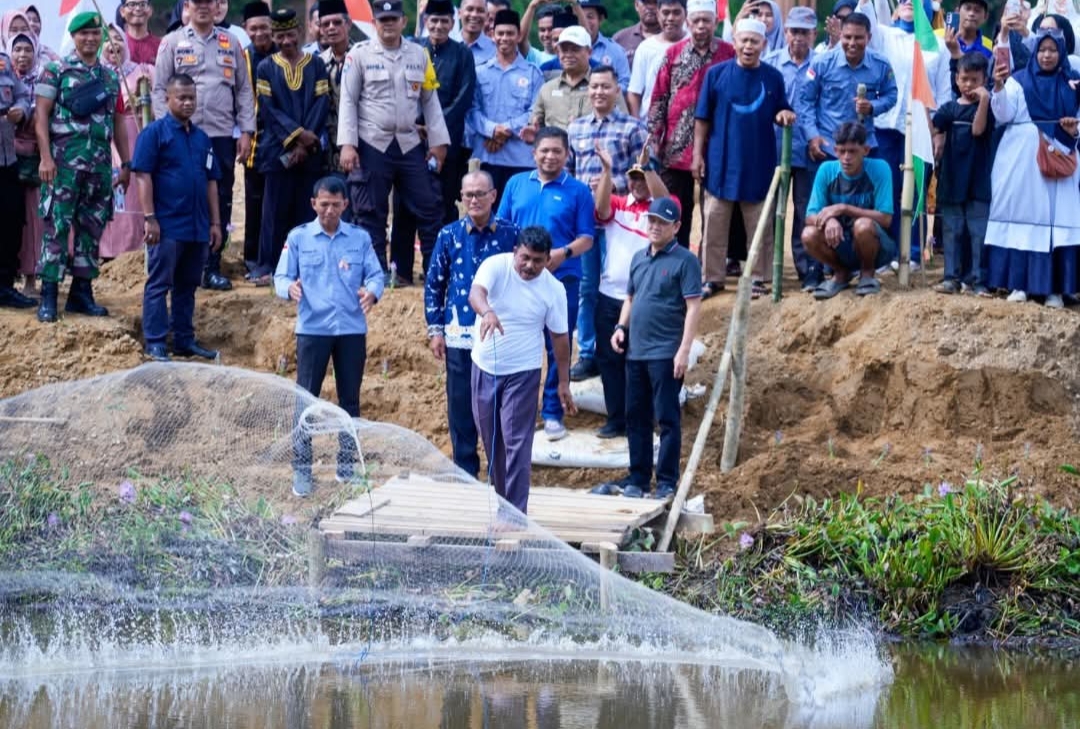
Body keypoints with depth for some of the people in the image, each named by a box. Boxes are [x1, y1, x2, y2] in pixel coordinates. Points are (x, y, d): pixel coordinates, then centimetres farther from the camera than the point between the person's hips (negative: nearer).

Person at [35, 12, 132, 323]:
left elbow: (118, 123, 18)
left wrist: (126, 163, 14)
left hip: (100, 163, 5)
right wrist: (46, 157, -15)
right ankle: (48, 296, -7)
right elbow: (41, 115, -5)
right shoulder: (56, 71, 0)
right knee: (57, 226, -8)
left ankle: (82, 292, 15)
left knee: (92, 228, 7)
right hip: (64, 160, -5)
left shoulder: (110, 78, 15)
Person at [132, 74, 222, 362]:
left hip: (198, 227, 6)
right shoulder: (155, 133, -4)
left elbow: (211, 182, 18)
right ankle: (155, 343, -1)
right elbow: (143, 176, -9)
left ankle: (184, 339, 20)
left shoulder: (201, 138, 14)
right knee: (159, 284, -3)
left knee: (187, 285, 12)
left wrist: (215, 222, 13)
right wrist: (150, 218, -15)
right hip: (167, 226, -6)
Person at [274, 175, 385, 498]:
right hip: (312, 329, -2)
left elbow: (376, 274, 4)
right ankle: (301, 469, 2)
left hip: (352, 329, 2)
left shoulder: (360, 239, 7)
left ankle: (347, 465, 19)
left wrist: (371, 292, -19)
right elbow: (281, 276, 2)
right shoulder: (298, 238, 3)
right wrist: (290, 288, -22)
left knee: (350, 399, 9)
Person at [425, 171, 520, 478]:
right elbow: (434, 283, 9)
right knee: (461, 410, 5)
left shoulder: (511, 234, 0)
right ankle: (465, 473, 16)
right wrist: (435, 329, 5)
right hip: (460, 336, 1)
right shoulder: (449, 235, 3)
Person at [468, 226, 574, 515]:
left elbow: (559, 336, 1)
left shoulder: (553, 290, -8)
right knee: (491, 440, 13)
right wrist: (487, 312, -56)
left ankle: (515, 513, -8)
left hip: (522, 372, -2)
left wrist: (563, 383, 2)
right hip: (484, 368, 2)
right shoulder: (495, 266, -12)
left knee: (517, 444, -9)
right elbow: (476, 293, -32)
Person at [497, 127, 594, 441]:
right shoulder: (517, 184, 9)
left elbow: (586, 238, -1)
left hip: (562, 278, -2)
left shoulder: (578, 191, 1)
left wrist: (564, 253, -19)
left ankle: (553, 412, 10)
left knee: (559, 349, 2)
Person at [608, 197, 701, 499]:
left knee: (667, 419, -3)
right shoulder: (639, 258, 14)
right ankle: (638, 480, 17)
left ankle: (667, 482, 1)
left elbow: (693, 307, -11)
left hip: (666, 354, -7)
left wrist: (684, 350, -18)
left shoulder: (684, 261, -7)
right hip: (636, 351, 7)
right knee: (636, 417, 10)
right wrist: (621, 327, 7)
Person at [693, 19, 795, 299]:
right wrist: (698, 154, -3)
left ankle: (758, 277, 14)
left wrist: (784, 115, -13)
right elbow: (703, 118, 1)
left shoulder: (773, 77, 1)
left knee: (760, 224, 6)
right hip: (721, 161, -1)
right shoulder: (716, 74, -2)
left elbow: (780, 113, 11)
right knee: (714, 223, 4)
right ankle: (712, 277, 13)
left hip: (759, 163, 1)